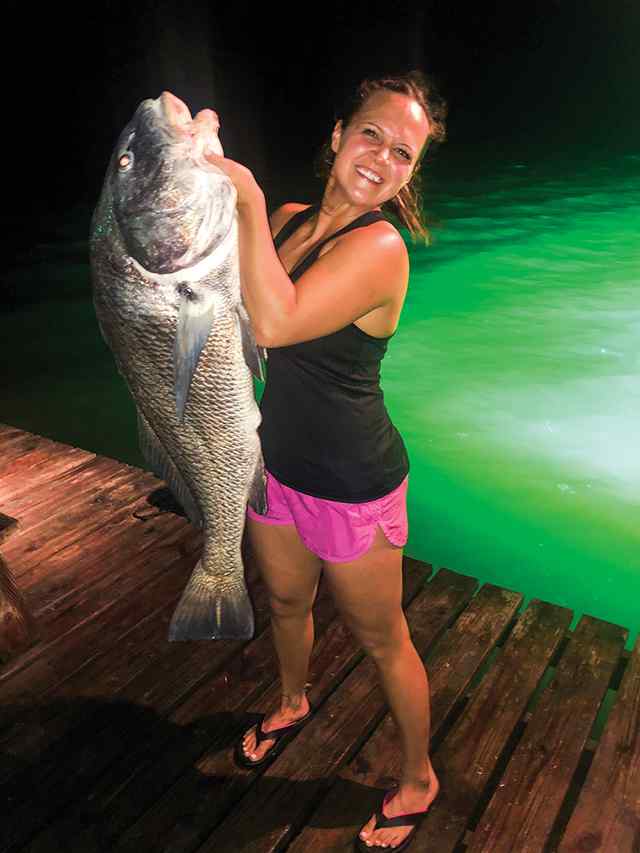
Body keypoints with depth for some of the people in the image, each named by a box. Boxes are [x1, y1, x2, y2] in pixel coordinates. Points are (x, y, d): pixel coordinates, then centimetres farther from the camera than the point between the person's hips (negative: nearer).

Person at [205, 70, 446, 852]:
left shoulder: (379, 247, -23)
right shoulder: (288, 219, 0)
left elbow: (275, 324, -36)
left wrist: (248, 201, -29)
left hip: (352, 485, -7)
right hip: (276, 460, 7)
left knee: (380, 639, 11)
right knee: (285, 600, 28)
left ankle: (418, 781, 39)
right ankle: (292, 704, 60)